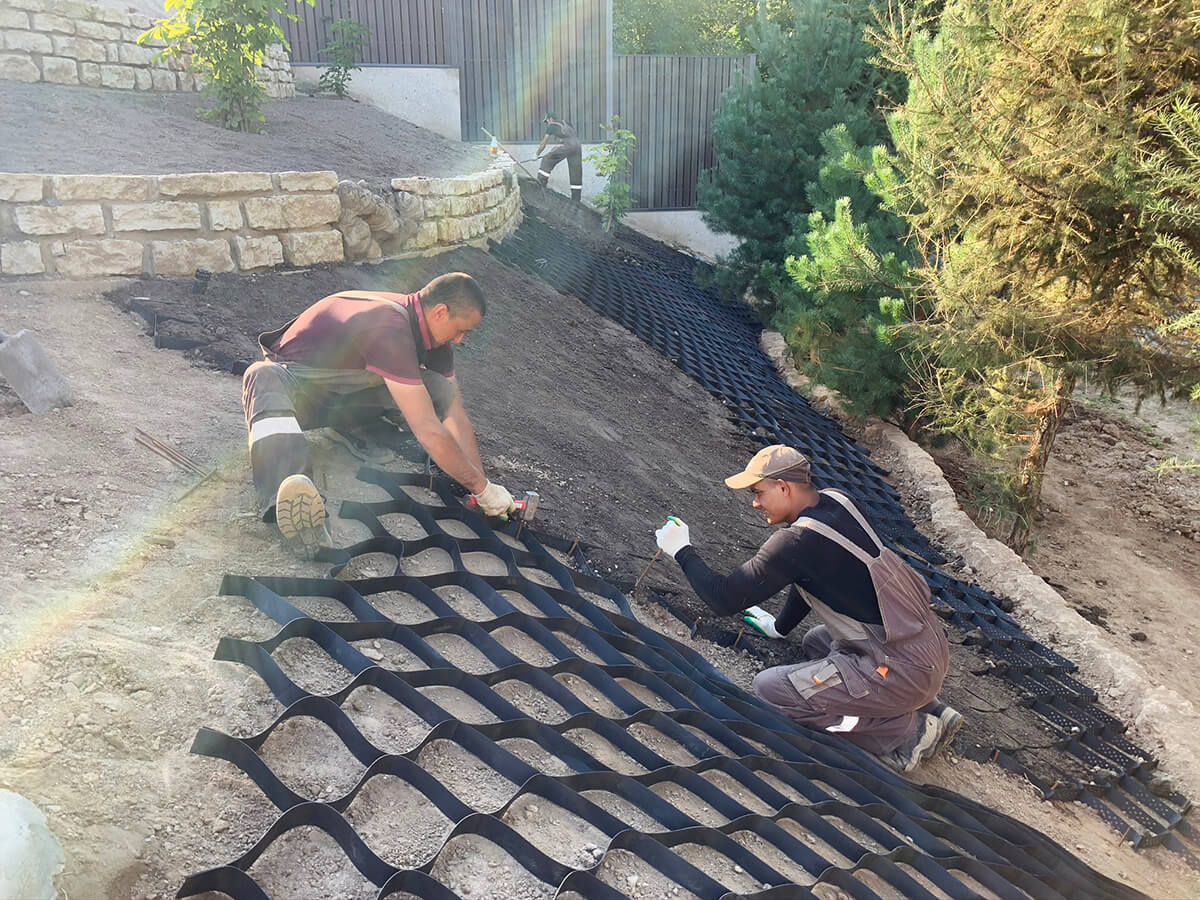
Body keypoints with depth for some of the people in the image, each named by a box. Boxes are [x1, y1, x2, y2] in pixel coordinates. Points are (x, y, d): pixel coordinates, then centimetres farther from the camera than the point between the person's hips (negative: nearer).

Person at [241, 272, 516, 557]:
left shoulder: (432, 331, -7)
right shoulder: (389, 329, -36)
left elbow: (456, 416, -5)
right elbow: (429, 432, -37)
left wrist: (479, 484, -13)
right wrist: (482, 488, -28)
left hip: (347, 395, 7)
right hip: (297, 382, -7)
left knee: (440, 390, -15)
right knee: (265, 377, -45)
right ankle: (290, 502, -62)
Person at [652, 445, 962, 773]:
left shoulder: (796, 541, -21)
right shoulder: (836, 502, 4)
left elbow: (725, 599, -16)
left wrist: (682, 551, -2)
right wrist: (780, 626, 32)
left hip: (906, 670, -9)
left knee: (769, 687, -5)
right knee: (814, 643, 30)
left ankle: (906, 732, -1)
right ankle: (929, 709, 18)